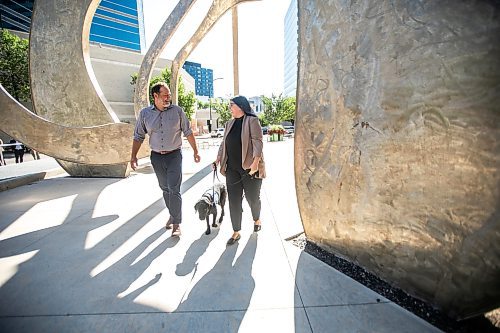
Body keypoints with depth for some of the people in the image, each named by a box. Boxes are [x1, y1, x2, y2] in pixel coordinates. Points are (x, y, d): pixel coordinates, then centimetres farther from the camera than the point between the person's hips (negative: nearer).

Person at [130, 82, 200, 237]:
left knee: (174, 189, -8)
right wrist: (133, 156, 2)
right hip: (156, 157, 3)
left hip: (174, 155, -3)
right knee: (165, 188, 14)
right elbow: (138, 136, 7)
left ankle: (176, 223, 2)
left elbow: (188, 132, 1)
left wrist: (195, 151, 1)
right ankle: (172, 215, 33)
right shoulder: (145, 113, 0)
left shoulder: (177, 110, -4)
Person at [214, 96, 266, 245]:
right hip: (232, 169, 6)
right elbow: (224, 143, 20)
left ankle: (256, 219, 39)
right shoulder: (230, 124, 15)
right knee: (234, 200, 4)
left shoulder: (252, 121, -5)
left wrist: (256, 161, -25)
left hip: (250, 168, -5)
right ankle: (236, 232, 16)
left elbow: (257, 141, -15)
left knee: (252, 198, 9)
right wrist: (218, 159, 12)